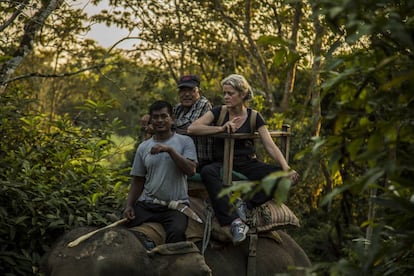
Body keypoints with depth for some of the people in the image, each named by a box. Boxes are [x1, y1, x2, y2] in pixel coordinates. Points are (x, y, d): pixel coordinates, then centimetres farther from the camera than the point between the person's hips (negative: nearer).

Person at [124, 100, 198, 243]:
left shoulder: (185, 141, 4)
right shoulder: (143, 147, 14)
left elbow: (191, 170, -10)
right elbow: (138, 181, 16)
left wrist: (170, 150, -18)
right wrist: (129, 205, 1)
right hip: (147, 204, 4)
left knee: (176, 233, -34)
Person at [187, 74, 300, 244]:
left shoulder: (254, 117, 5)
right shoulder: (218, 112, 4)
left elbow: (270, 146, -2)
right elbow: (192, 129, -9)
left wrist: (287, 169, -17)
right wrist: (221, 128, -14)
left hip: (248, 164, 1)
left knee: (282, 176, -23)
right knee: (207, 172, -38)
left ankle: (246, 205, -27)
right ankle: (235, 221, -46)